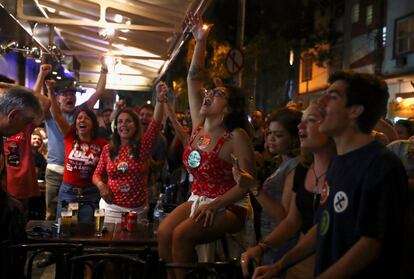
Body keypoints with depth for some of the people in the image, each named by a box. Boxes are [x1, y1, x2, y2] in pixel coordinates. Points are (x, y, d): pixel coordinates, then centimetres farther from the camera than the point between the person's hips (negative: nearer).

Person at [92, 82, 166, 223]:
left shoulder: (143, 145, -2)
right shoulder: (108, 149, 4)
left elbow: (156, 124, -17)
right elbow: (97, 174, 10)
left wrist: (160, 100, -31)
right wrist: (101, 185, -13)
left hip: (137, 209, -1)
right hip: (110, 207, 1)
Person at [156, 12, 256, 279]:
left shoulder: (237, 137, -15)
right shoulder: (199, 126, 3)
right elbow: (194, 79, 4)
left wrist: (214, 205, -22)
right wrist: (200, 41, 2)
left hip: (229, 207, -6)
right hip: (197, 200, 6)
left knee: (182, 234, -27)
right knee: (164, 232, -17)